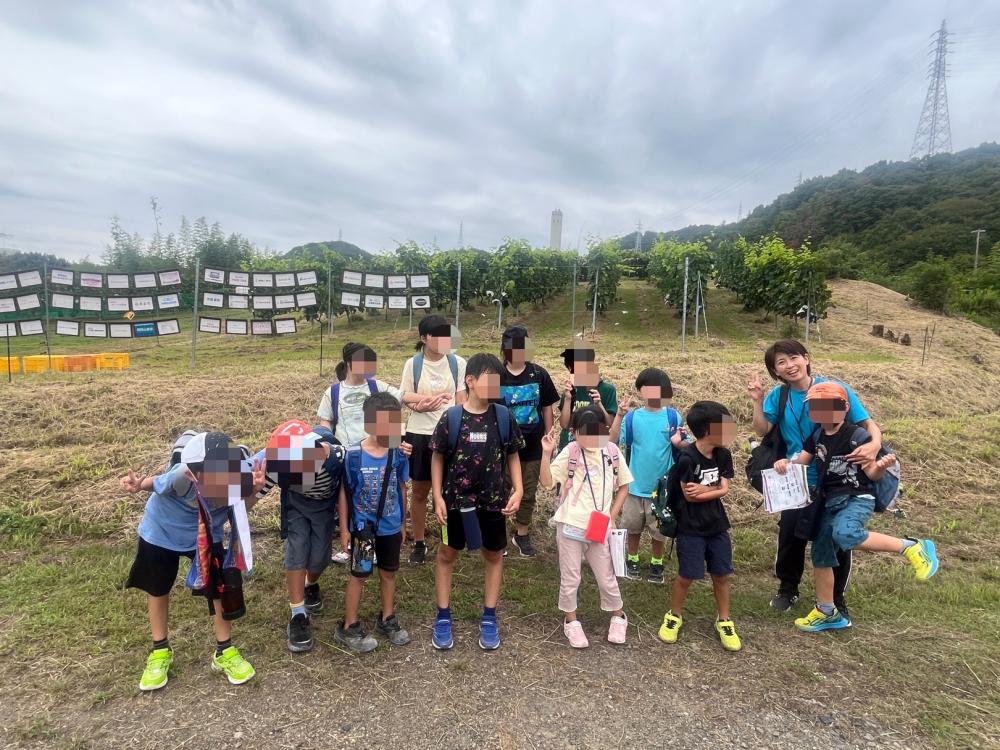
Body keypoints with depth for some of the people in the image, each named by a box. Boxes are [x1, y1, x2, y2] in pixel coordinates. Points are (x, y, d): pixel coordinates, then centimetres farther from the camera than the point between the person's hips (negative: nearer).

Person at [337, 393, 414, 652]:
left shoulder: (398, 454, -10)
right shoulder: (354, 455, -20)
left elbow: (401, 489, 3)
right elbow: (344, 492, -9)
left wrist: (402, 523, 10)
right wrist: (344, 528, -5)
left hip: (390, 528, 4)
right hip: (362, 528, -3)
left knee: (389, 573, 18)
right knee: (358, 576, 10)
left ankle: (387, 620, 38)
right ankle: (349, 628, 27)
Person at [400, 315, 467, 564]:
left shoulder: (457, 363, -2)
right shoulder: (413, 364, -4)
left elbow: (462, 400, 3)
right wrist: (422, 405, -21)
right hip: (419, 434, 0)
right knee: (419, 491, 11)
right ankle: (419, 543, 27)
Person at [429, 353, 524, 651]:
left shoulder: (504, 416, -6)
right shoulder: (451, 417, -12)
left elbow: (513, 456, 3)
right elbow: (438, 458, -3)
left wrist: (517, 491, -5)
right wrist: (438, 497, -6)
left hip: (493, 500, 2)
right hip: (456, 499, -1)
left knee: (494, 554, 13)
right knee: (447, 554, 11)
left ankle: (489, 618, 30)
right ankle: (443, 617, 29)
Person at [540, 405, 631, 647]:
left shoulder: (612, 451, -2)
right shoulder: (569, 452, -8)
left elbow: (624, 486, 9)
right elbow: (547, 482, -11)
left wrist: (612, 515, 2)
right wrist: (546, 453, -22)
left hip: (599, 527, 2)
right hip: (570, 525, -1)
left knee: (606, 577, 15)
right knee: (570, 578, 11)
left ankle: (618, 617, 40)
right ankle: (570, 621, 33)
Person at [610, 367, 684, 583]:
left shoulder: (673, 416, -8)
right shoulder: (632, 416, -8)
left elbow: (684, 446, -3)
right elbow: (613, 441, -17)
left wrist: (678, 442, -26)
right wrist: (620, 414, -29)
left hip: (662, 484, 0)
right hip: (635, 483, 1)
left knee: (659, 528, 15)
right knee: (633, 525, 17)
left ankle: (657, 563, 36)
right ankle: (632, 560, 38)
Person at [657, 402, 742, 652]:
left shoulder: (723, 454, -2)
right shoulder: (687, 457, -20)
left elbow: (724, 489, -5)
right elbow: (689, 495, -18)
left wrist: (703, 490, -16)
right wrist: (714, 489, -9)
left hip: (717, 526, 5)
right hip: (691, 528, -5)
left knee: (722, 575, 12)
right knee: (687, 576, 2)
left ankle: (724, 620, 31)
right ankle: (674, 616, 25)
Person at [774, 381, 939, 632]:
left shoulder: (858, 436, -12)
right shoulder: (817, 437, 4)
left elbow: (872, 474, -8)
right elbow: (800, 463, 10)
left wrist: (882, 467, -31)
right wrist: (784, 463, -11)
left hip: (858, 498, -6)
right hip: (830, 501, 6)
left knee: (844, 534, -37)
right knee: (821, 555, 8)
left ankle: (912, 548, -15)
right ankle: (827, 613, 24)